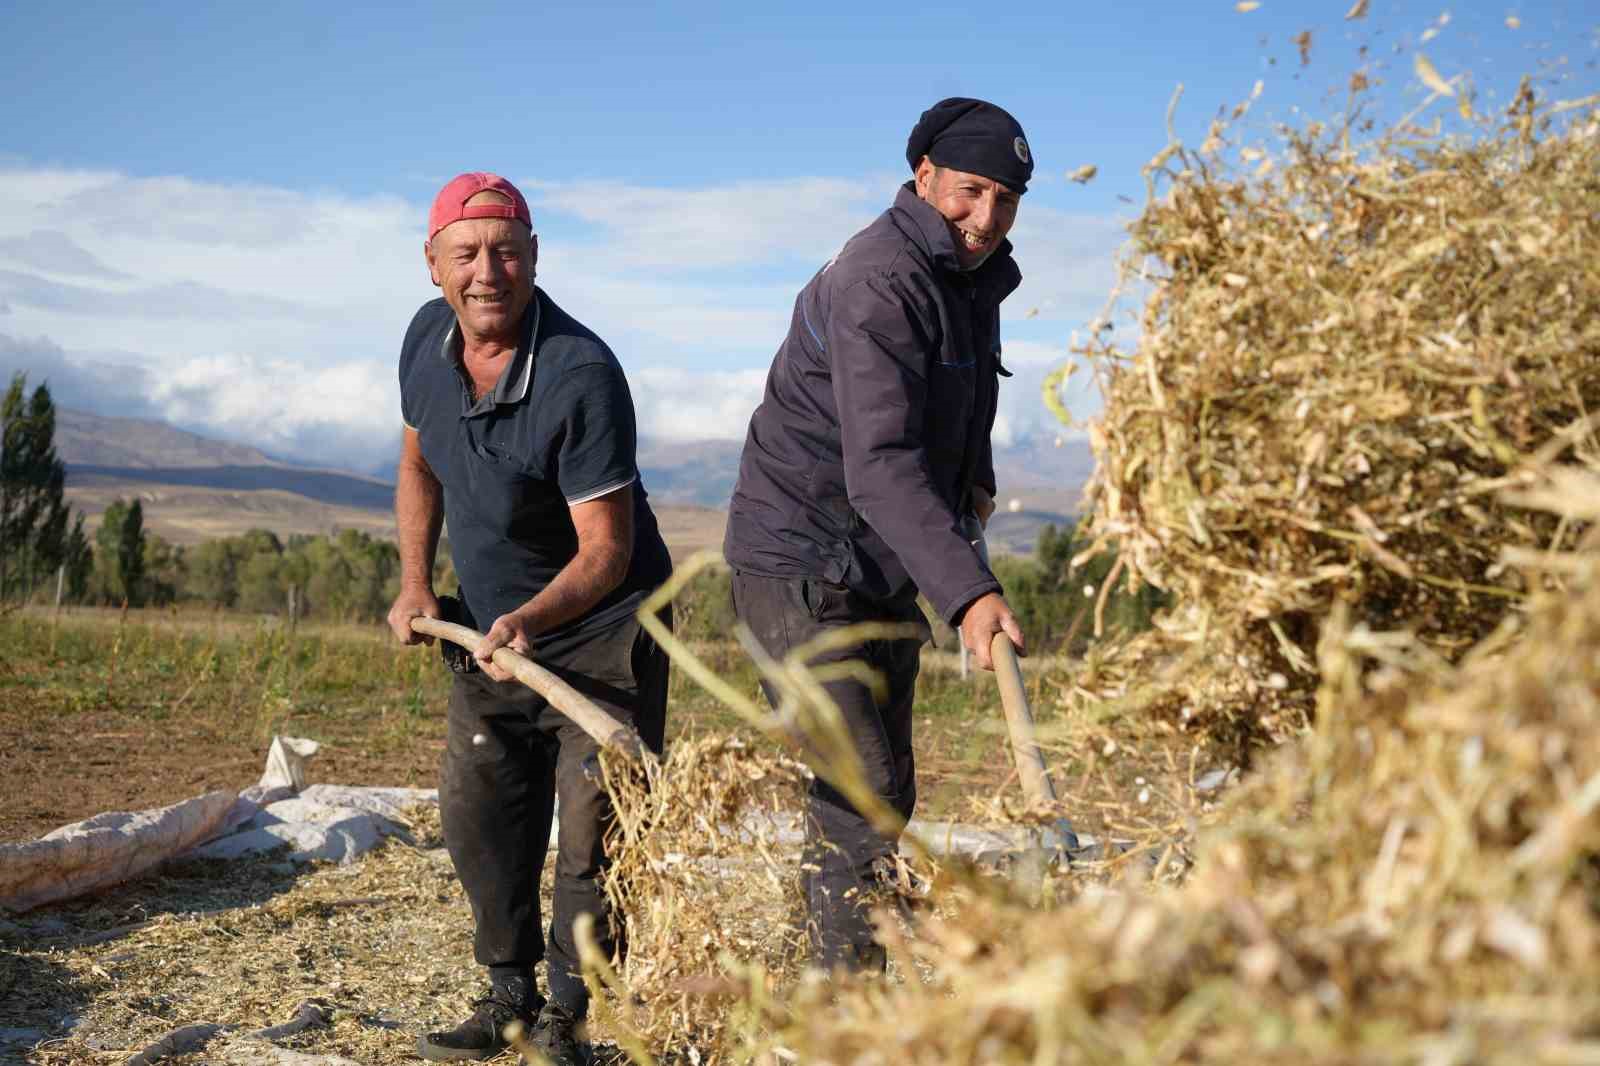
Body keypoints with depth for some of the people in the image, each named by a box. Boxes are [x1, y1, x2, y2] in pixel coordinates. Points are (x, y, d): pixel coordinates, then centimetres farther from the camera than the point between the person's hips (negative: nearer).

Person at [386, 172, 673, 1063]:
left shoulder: (582, 373, -28)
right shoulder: (427, 338, -6)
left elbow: (605, 550, -26)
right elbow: (420, 465, 12)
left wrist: (531, 619, -42)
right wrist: (416, 583, 0)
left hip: (599, 632, -7)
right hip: (490, 631, 7)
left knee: (594, 831, -7)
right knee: (479, 820, 12)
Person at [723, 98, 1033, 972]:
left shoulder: (976, 275, 8)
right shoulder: (880, 282, -24)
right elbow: (880, 468, -36)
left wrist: (974, 478, 16)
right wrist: (968, 592, -46)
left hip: (887, 570, 10)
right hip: (802, 563, -10)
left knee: (885, 791, 14)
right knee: (858, 793, -16)